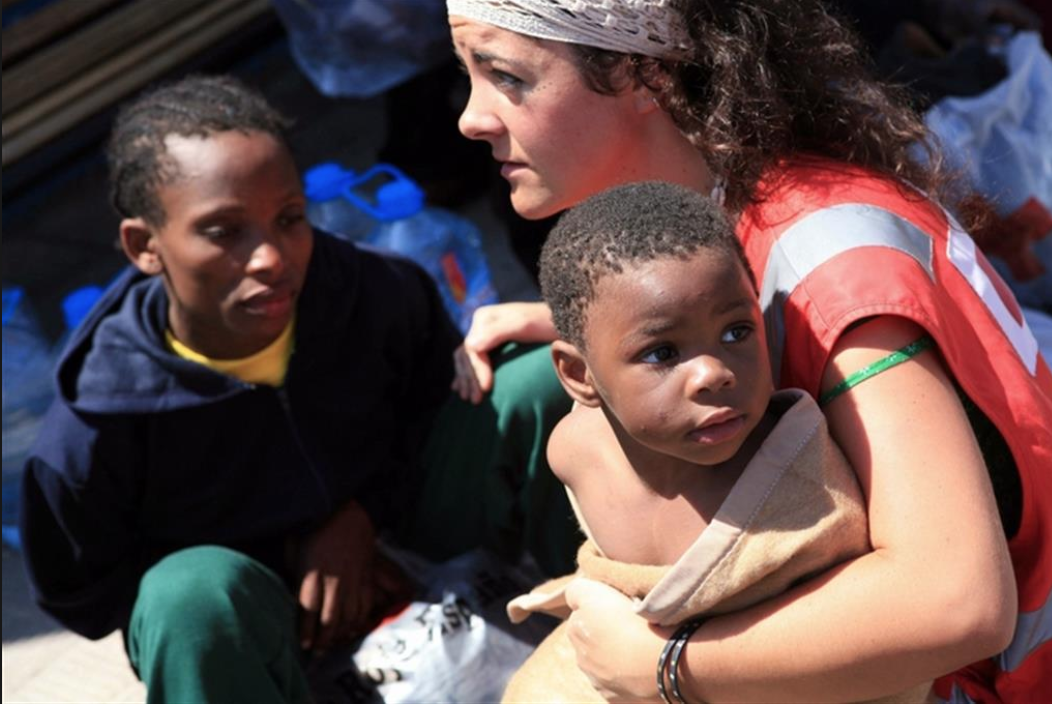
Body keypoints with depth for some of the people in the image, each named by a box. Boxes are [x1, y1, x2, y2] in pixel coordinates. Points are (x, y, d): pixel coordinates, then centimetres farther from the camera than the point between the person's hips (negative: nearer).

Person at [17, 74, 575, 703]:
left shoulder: (376, 295, -18)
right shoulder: (97, 424, -25)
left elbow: (439, 386, 3)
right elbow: (77, 595, -12)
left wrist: (364, 515, -15)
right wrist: (280, 562, -17)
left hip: (389, 549, 3)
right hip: (233, 628, -3)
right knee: (194, 591, -43)